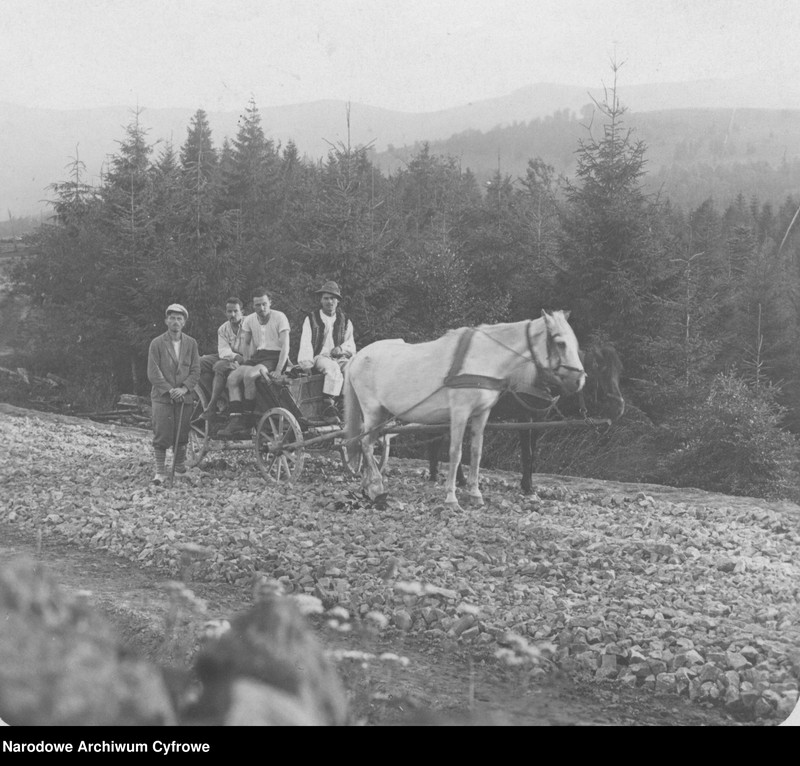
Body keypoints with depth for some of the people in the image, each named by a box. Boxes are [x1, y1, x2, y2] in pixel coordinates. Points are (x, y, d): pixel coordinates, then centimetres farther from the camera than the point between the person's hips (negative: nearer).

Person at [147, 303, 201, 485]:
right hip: (162, 396, -2)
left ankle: (179, 466, 24)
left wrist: (184, 388, -11)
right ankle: (160, 471, -3)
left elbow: (195, 371, 4)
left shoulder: (191, 344, 7)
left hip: (184, 396, 2)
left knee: (181, 436, 7)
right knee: (161, 436, -6)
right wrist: (169, 390, -13)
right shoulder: (157, 343, 0)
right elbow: (153, 372, -4)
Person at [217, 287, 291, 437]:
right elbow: (245, 343, 18)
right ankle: (235, 421, -23)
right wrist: (248, 362, 0)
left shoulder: (279, 317, -9)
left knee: (249, 375, -32)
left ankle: (247, 421, -23)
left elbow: (285, 346, -13)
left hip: (275, 357, -6)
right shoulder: (249, 320, 8)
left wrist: (278, 371, -22)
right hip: (258, 356, 6)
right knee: (232, 378, -18)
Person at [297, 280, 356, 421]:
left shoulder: (345, 322, 19)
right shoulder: (311, 319, 11)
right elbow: (306, 344, 3)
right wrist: (307, 364, -11)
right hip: (320, 357, -3)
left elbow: (351, 346, 18)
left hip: (340, 358, 3)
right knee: (333, 368, -38)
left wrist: (341, 348, -6)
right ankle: (329, 405, -45)